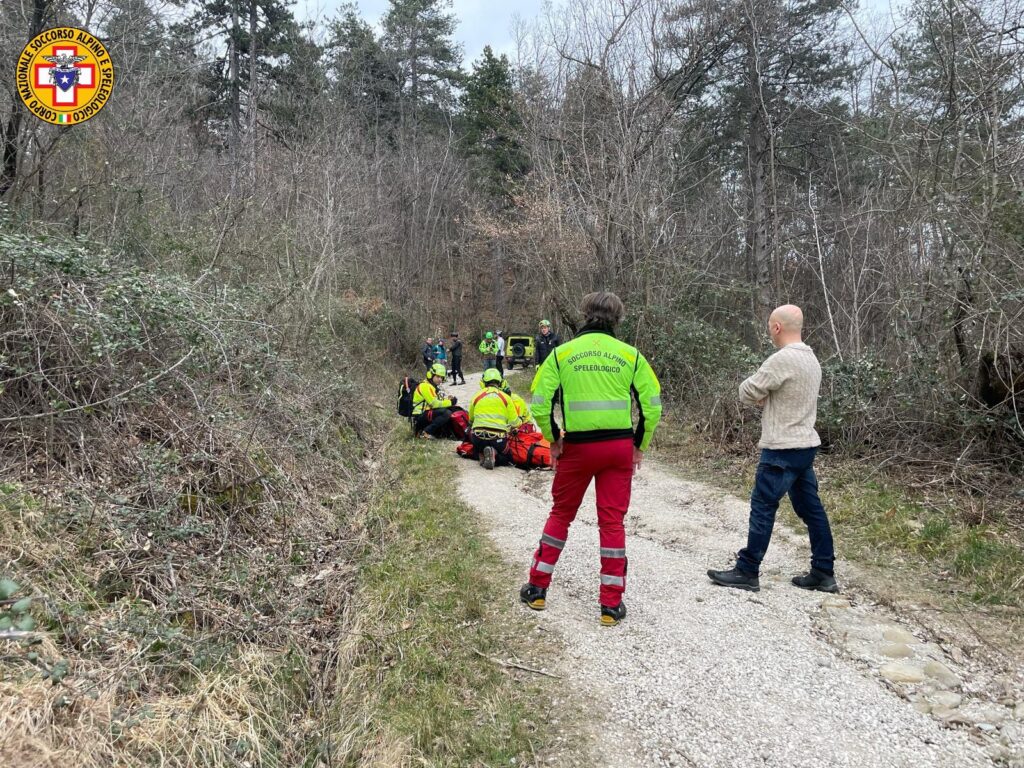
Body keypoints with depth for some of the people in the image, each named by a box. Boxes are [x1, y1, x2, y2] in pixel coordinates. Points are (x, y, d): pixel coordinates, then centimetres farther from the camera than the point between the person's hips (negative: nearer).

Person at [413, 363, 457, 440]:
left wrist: (448, 400, -3)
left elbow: (438, 401, 15)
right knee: (447, 413, -25)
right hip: (420, 415, -10)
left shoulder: (431, 386, 20)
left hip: (425, 413, 10)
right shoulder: (425, 386, -13)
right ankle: (426, 432, -20)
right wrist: (450, 402, -12)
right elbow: (434, 404, -19)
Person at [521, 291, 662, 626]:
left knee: (561, 514, 17)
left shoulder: (562, 353, 0)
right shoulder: (630, 355, 1)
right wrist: (639, 445, 10)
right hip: (620, 447, 0)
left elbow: (539, 403, -5)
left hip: (577, 447, 0)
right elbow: (652, 404, 0)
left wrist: (554, 439, 7)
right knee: (612, 521, 8)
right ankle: (612, 604, 13)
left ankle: (537, 588, 24)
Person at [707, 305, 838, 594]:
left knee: (762, 508, -2)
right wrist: (765, 397, -1)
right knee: (811, 509, 13)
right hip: (806, 445, 9)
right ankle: (823, 573, 20)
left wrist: (759, 393, 7)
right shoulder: (811, 359, 12)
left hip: (783, 450, -9)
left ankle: (746, 572, 6)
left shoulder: (782, 360, -19)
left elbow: (747, 393, -13)